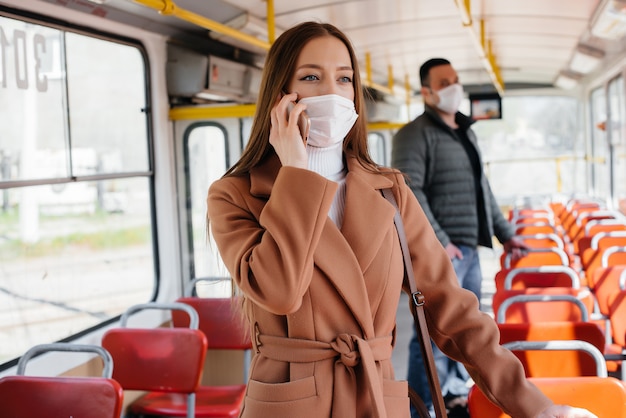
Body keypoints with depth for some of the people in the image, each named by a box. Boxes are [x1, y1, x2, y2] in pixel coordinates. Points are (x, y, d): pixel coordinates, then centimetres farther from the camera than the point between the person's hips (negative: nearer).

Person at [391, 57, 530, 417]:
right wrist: (439, 242, -22)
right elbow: (408, 192, -18)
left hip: (469, 249, 8)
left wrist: (505, 233, 23)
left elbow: (483, 188, 26)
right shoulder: (415, 135, -8)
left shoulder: (467, 133, 19)